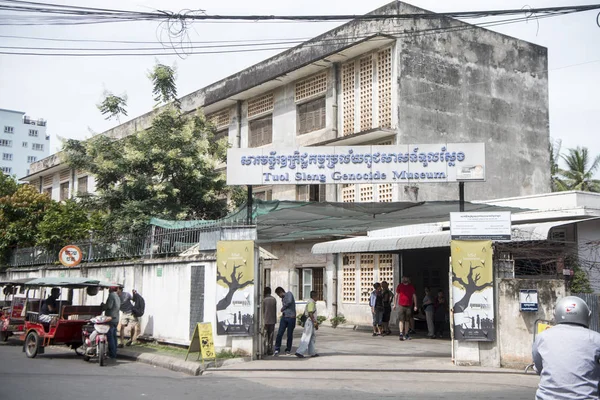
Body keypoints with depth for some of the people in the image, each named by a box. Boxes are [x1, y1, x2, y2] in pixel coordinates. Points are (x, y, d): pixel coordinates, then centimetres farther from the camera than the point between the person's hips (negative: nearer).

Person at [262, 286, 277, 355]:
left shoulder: (264, 300, -9)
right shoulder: (274, 299, 4)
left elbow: (263, 311, -8)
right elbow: (275, 310, 8)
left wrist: (262, 321, -3)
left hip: (265, 320, -4)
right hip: (272, 320, 4)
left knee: (265, 336, 3)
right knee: (271, 336, 9)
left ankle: (265, 350, 1)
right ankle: (270, 350, 8)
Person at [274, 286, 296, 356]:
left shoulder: (289, 294, -2)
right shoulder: (283, 299, 21)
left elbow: (289, 301, -19)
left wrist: (282, 308, -7)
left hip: (291, 317, -6)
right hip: (284, 317, 6)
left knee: (289, 335, 2)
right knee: (279, 334, -5)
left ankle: (288, 350, 14)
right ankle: (277, 349, 0)